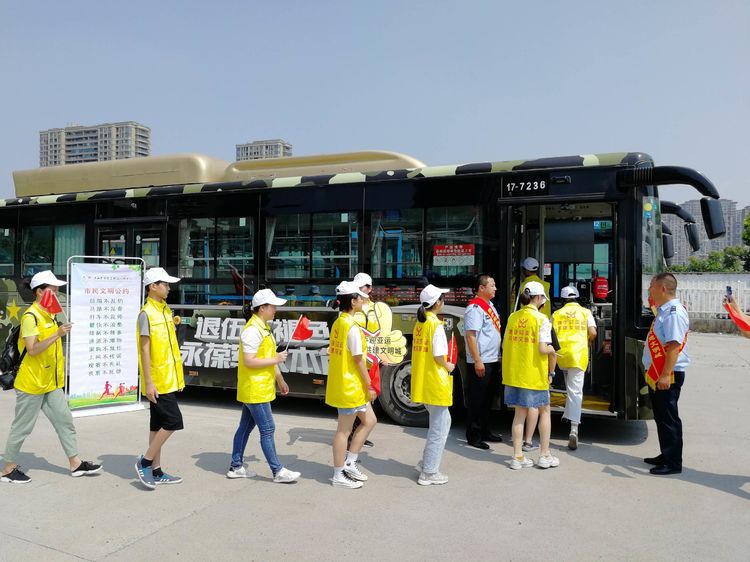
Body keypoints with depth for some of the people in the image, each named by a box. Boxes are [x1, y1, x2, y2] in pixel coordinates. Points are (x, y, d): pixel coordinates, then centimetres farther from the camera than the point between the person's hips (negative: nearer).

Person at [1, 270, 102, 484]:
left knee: (64, 419, 9)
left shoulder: (49, 315, 11)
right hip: (32, 383, -9)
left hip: (50, 383, 9)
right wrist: (57, 335, -32)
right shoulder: (30, 316, -17)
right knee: (22, 427, 4)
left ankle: (75, 463, 15)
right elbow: (32, 349, -25)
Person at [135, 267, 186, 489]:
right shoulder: (146, 313, -14)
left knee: (159, 425, 12)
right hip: (157, 382, -9)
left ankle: (156, 471, 19)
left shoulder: (166, 310, 12)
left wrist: (179, 376, 18)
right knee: (173, 422, -9)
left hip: (169, 380, 9)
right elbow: (145, 349, -16)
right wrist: (148, 382, -18)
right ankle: (145, 462, 5)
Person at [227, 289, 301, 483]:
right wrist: (275, 360, -19)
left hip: (258, 389, 10)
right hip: (255, 390, -10)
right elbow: (249, 362, -25)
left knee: (245, 427, 15)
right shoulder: (252, 330, -20)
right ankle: (278, 472, 5)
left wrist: (280, 380, 21)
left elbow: (268, 357, 20)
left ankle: (236, 467, 25)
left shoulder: (264, 327, 13)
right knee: (267, 430, -3)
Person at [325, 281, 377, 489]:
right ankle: (339, 475, 13)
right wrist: (369, 386, -11)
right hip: (350, 386, -9)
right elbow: (358, 360, -18)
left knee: (369, 421, 18)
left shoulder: (337, 324, 8)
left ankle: (350, 463, 22)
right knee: (344, 430, 2)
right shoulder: (353, 328, -20)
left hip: (340, 384, 9)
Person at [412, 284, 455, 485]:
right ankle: (429, 473, 9)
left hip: (421, 383, 9)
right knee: (439, 428, 3)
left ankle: (426, 462, 26)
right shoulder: (436, 325, -16)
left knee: (443, 421, 22)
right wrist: (448, 367, -4)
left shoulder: (419, 324, 9)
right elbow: (438, 356, -22)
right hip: (435, 383, -9)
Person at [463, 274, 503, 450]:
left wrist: (498, 358, 20)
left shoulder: (490, 305, 14)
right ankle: (473, 436, 7)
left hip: (493, 361, 10)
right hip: (480, 363, -10)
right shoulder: (475, 308, -16)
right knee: (477, 400, -1)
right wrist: (477, 361, -24)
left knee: (489, 398, 17)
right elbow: (471, 336, -21)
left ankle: (484, 431, 29)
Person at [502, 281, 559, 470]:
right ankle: (545, 455, 19)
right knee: (544, 411, 15)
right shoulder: (541, 319, -13)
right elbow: (544, 349, -19)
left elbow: (505, 345, 6)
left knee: (520, 413, 14)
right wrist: (551, 349, 1)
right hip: (534, 374, -5)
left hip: (514, 373, 5)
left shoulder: (513, 317, 3)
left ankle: (517, 456, 15)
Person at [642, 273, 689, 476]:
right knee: (661, 417, 18)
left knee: (668, 419, -2)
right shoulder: (663, 311, 13)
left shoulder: (674, 313, -19)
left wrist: (665, 375, -29)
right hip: (656, 374, 10)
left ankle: (673, 463, 7)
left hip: (668, 375, -10)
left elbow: (674, 346, -26)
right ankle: (666, 456, 29)